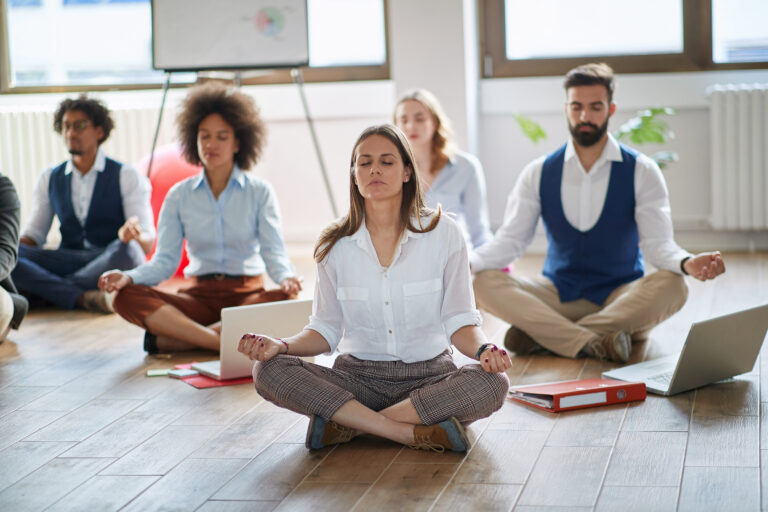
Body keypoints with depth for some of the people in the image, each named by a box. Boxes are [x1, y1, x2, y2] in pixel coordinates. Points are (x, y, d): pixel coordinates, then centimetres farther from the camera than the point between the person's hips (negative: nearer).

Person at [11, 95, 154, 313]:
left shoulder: (127, 176, 3)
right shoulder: (49, 179, 17)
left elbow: (147, 243, -5)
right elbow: (34, 233, 15)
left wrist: (131, 236, -31)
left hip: (108, 262, -3)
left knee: (127, 250, -38)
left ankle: (48, 289, -25)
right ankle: (83, 297, -33)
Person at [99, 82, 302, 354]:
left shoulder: (260, 192, 4)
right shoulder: (179, 196, 10)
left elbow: (274, 252, -5)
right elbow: (165, 260, 4)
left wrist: (287, 278, -28)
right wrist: (128, 277, -17)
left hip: (247, 294, -1)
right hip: (199, 295, 2)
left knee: (284, 301, -37)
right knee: (126, 298, -25)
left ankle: (172, 338, -32)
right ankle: (226, 341, -35)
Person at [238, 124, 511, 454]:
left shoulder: (444, 234, -2)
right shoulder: (334, 246, 3)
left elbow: (459, 322, -2)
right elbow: (327, 330, 7)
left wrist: (483, 349, -24)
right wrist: (283, 345, -13)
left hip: (428, 375, -1)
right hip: (359, 376, 1)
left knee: (492, 384, -33)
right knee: (268, 371, -25)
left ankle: (346, 425, -23)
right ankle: (413, 433, -27)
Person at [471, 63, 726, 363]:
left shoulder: (641, 171, -1)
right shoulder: (538, 174, 5)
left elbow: (657, 242, -9)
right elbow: (510, 240, -1)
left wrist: (687, 263, -33)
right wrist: (464, 263, -20)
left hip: (623, 298, -1)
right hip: (558, 297, 1)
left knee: (671, 287, -33)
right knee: (483, 283, -24)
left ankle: (543, 334, -32)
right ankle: (595, 343, -36)